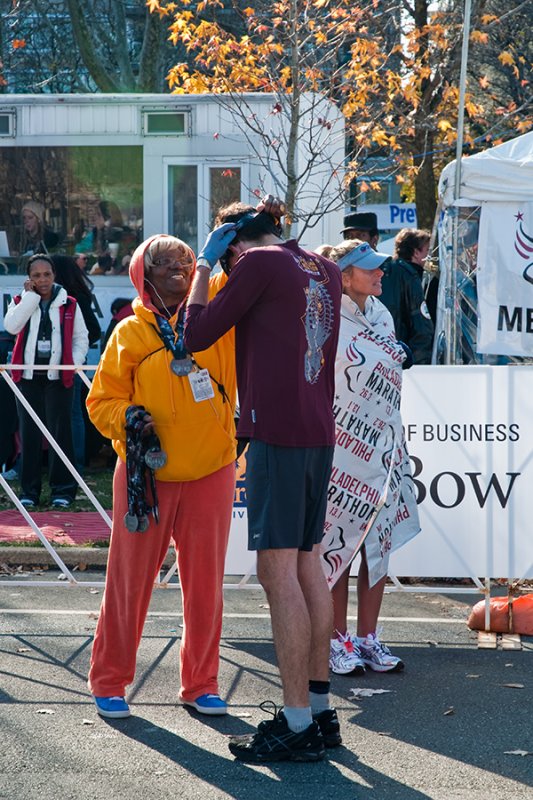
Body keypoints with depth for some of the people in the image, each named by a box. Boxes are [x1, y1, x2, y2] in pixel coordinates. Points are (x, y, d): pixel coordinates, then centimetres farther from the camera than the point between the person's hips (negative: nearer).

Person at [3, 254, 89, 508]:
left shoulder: (69, 305, 5)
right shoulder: (21, 302, 6)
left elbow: (81, 339, 9)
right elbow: (11, 326, -14)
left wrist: (73, 363, -7)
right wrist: (31, 295, -10)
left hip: (58, 376, -1)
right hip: (28, 375, 1)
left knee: (60, 432, -1)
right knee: (29, 434, 5)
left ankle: (62, 490, 6)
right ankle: (29, 490, 11)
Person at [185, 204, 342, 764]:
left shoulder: (260, 262, -7)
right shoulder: (324, 269, 15)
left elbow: (197, 336, -3)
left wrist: (205, 265, 8)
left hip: (277, 432, -8)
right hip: (319, 430, 8)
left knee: (278, 571, -8)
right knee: (307, 563, 14)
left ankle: (297, 726, -9)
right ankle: (319, 708, 18)